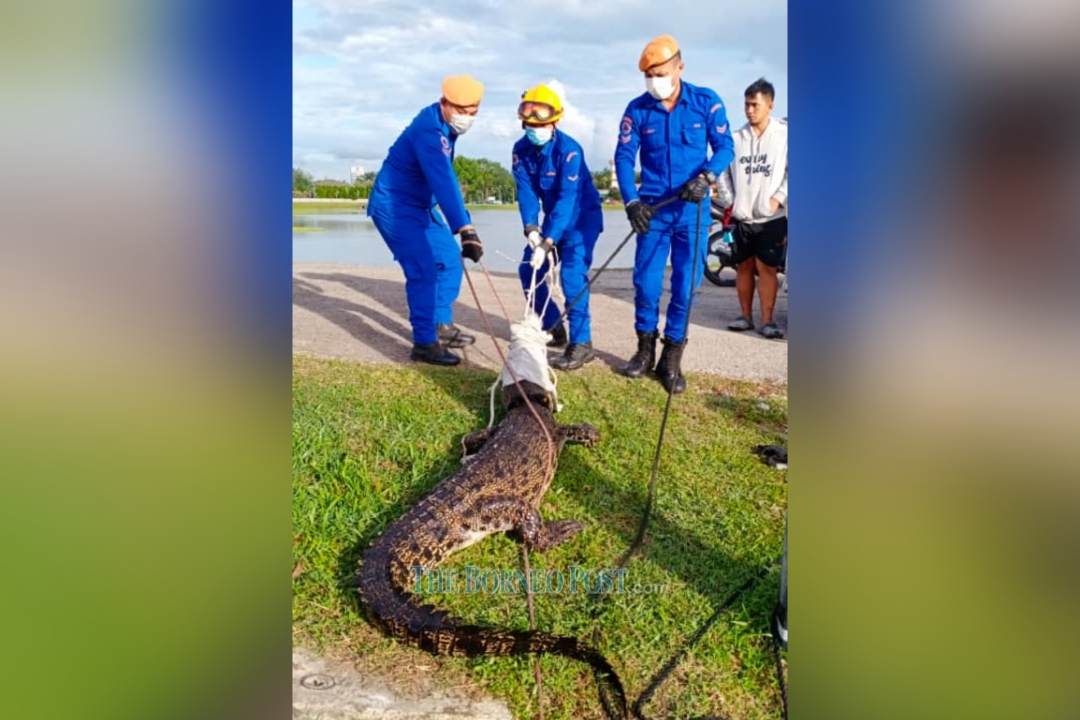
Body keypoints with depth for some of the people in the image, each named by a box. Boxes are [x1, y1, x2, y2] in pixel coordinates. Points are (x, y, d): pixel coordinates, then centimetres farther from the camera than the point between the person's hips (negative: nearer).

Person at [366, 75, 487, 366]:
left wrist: (461, 224, 20)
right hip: (394, 205, -9)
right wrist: (466, 229, -50)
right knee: (423, 270, -17)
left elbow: (445, 178, 16)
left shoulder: (445, 126, 4)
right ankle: (424, 343, -12)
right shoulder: (428, 129, -27)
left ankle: (442, 326, 21)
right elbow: (442, 181, -41)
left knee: (449, 260, 10)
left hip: (420, 205, 9)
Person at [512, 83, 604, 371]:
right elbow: (526, 191, -12)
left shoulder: (569, 149, -26)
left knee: (572, 274, -22)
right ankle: (552, 328, 20)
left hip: (582, 216, -7)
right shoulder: (521, 150, -6)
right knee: (529, 270, 3)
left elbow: (568, 198, -32)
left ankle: (581, 343, -18)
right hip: (554, 217, 7)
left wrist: (549, 239, -40)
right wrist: (530, 228, -29)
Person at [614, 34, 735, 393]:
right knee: (645, 281, 3)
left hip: (692, 209, -1)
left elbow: (725, 146, -1)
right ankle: (645, 348, 21)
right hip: (653, 208, 1)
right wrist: (631, 201, -15)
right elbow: (623, 157, -2)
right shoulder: (637, 109, -2)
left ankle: (671, 356, 13)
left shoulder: (706, 101, -3)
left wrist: (706, 175, -21)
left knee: (686, 284, 1)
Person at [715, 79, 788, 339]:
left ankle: (767, 321, 4)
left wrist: (778, 198, -11)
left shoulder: (784, 134, -1)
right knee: (744, 266, 9)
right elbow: (723, 171, 10)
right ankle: (746, 316, 19)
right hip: (741, 217, 3)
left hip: (771, 217, -3)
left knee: (766, 268, -2)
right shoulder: (736, 138, 5)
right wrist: (728, 202, 1)